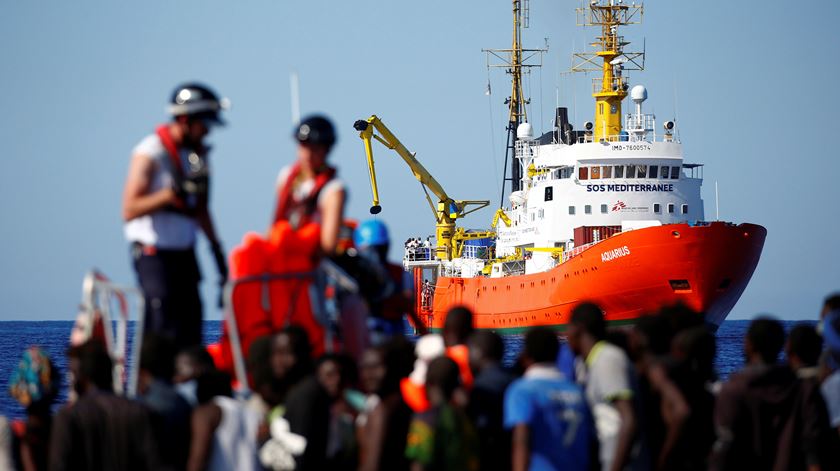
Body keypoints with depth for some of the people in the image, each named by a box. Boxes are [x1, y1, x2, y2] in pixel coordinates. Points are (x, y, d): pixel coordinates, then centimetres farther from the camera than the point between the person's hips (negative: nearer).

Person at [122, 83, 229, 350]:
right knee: (164, 332, -14)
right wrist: (172, 193, -25)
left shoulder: (197, 152, 10)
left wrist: (216, 246, 16)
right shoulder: (151, 153, -12)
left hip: (184, 252, 7)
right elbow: (130, 210, -17)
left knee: (191, 333, 2)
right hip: (153, 252, -7)